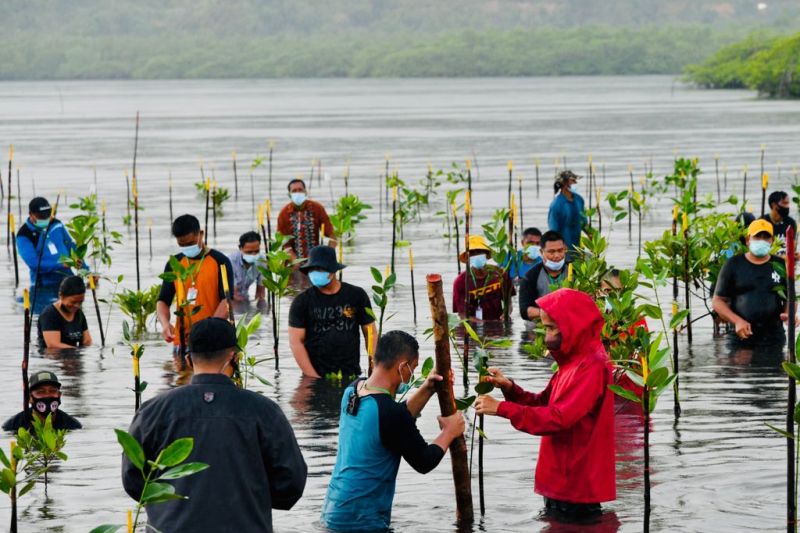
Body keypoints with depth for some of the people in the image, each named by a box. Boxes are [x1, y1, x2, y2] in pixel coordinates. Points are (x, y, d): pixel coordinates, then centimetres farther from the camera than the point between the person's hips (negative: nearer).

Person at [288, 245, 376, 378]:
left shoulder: (356, 296, 3)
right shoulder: (302, 301, -1)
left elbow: (371, 335, 6)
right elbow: (296, 341, -4)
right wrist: (313, 377, -12)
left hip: (352, 376, 1)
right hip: (316, 375, -1)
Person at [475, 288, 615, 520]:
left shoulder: (592, 367, -18)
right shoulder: (573, 362, 15)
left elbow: (559, 418, -26)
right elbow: (543, 404, 14)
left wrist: (502, 408, -24)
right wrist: (509, 388, -3)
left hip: (577, 486, -10)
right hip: (563, 482, 10)